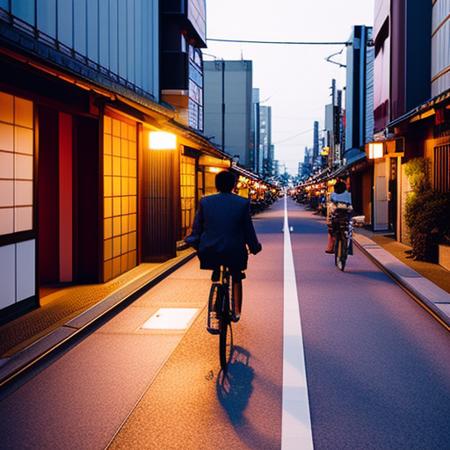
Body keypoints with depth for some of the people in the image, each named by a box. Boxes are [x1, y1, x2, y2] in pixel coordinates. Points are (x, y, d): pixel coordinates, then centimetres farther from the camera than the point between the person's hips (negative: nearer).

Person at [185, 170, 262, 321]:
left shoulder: (205, 202, -2)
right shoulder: (243, 203, -6)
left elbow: (197, 228, 4)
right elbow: (248, 230, -1)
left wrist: (195, 243, 21)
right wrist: (255, 247, 13)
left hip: (210, 251, 1)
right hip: (234, 251, -1)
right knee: (236, 278, 23)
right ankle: (236, 311, 23)